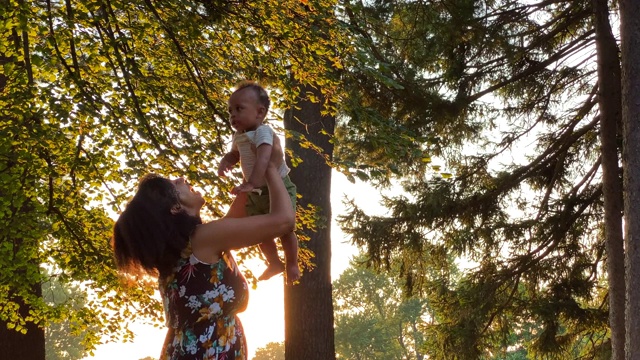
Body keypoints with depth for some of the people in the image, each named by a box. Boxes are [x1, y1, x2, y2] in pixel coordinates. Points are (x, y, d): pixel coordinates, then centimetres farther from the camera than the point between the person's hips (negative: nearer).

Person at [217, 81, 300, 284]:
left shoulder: (262, 132, -26)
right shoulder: (239, 136, 2)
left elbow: (263, 159, -41)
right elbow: (235, 154, 20)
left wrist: (251, 184, -52)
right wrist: (225, 162, -4)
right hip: (255, 192, 8)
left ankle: (292, 265, 22)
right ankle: (274, 264, 35)